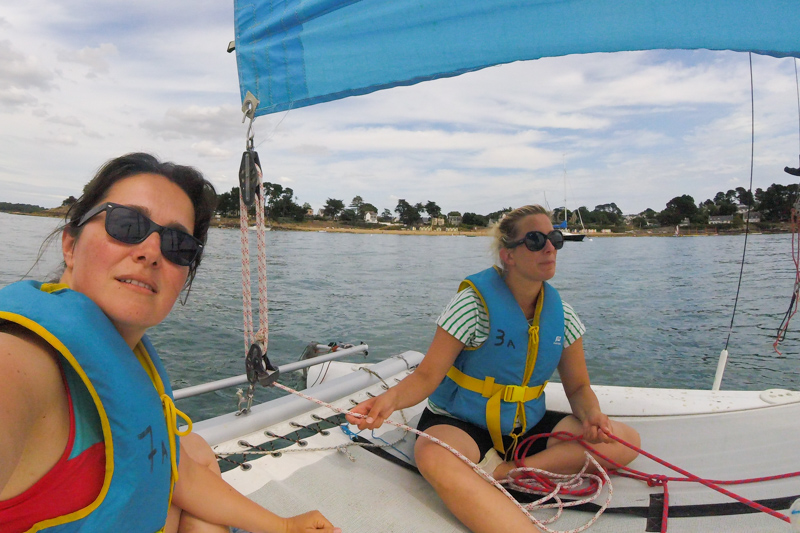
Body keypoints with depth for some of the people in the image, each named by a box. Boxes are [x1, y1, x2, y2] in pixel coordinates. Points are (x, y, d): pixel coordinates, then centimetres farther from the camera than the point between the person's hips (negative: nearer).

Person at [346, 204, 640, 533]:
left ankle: (502, 470, -21)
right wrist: (390, 399, -36)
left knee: (625, 440, -13)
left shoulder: (561, 315, -2)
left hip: (528, 427, 6)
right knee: (433, 458, -39)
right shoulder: (475, 303, -16)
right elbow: (427, 375, -16)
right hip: (461, 424, -5)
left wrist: (591, 416, -15)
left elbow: (578, 387, 7)